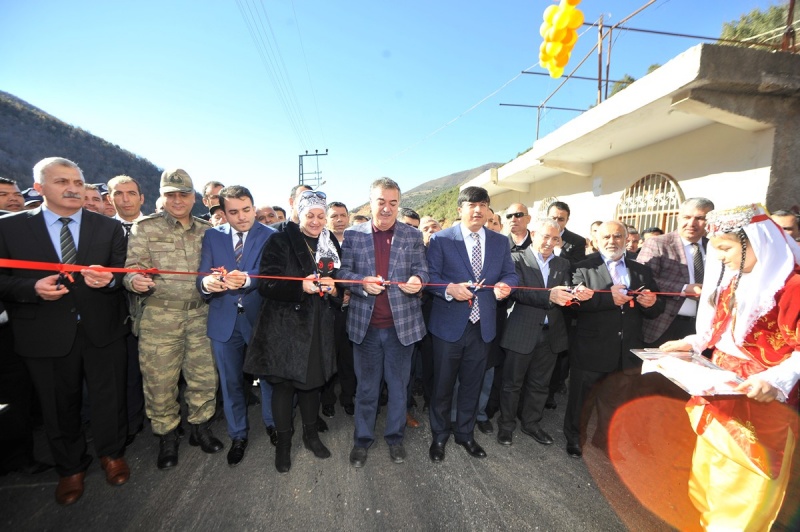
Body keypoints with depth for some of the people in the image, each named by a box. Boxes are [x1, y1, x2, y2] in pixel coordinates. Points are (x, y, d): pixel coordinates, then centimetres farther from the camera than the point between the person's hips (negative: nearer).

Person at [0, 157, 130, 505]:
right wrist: (33, 288, -20)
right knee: (59, 407, 17)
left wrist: (108, 279, -23)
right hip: (46, 335, 0)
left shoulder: (109, 227, 2)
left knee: (108, 398, 14)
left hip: (102, 330, 0)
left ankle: (112, 454, 40)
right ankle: (70, 468, 41)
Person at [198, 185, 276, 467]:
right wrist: (206, 283, -27)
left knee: (268, 376, 14)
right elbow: (203, 275, -4)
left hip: (259, 317, -2)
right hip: (224, 320, 3)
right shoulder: (212, 236, 4)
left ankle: (272, 424, 39)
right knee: (231, 381, 15)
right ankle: (238, 435, 36)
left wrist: (247, 279, -37)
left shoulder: (270, 236, -5)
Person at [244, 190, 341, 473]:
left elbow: (341, 285, 11)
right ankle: (283, 442, 29)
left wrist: (333, 288, -12)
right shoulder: (280, 242, -6)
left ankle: (311, 434, 37)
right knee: (283, 382, 8)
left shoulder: (331, 244, 7)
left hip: (318, 326, 4)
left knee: (312, 380, 15)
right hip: (284, 325, -3)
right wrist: (301, 286, -28)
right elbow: (267, 284, -14)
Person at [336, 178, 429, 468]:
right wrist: (362, 282, -20)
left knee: (398, 385, 17)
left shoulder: (413, 235, 1)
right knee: (366, 387, 16)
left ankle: (395, 437, 39)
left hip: (402, 323, 1)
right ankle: (362, 439, 37)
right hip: (365, 324, 0)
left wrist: (417, 280, -24)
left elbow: (421, 270, 0)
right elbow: (342, 271, 0)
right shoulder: (352, 234, 0)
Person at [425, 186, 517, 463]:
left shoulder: (500, 241, 6)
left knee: (472, 385, 19)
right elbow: (430, 276, -9)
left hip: (482, 326, 4)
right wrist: (450, 289, -27)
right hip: (449, 325, -3)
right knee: (442, 384, 13)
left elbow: (510, 274, 7)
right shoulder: (441, 239, -7)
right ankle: (439, 436, 36)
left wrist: (505, 285, -16)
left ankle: (465, 433, 41)